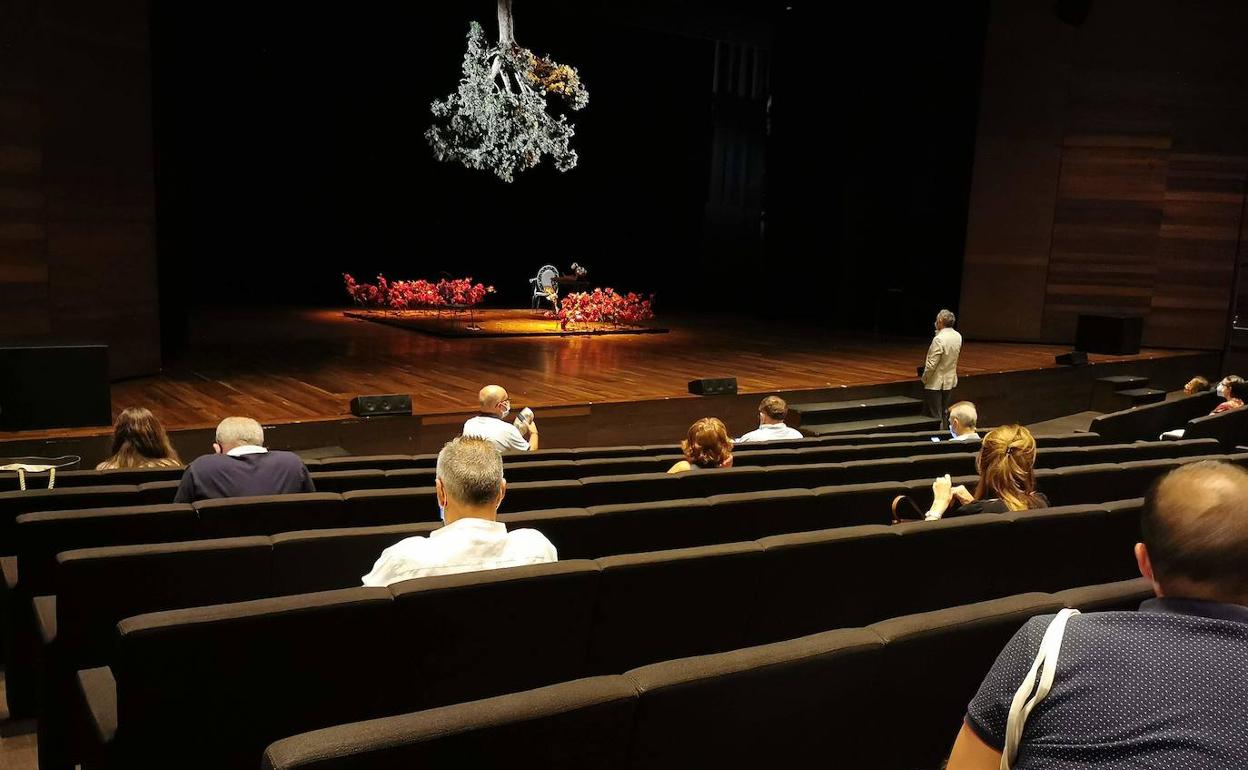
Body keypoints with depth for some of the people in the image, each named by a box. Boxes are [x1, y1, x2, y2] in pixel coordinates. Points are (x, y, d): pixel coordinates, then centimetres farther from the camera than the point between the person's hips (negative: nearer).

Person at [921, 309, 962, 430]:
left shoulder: (939, 339, -24)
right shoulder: (958, 337, 0)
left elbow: (931, 364, -23)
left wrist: (924, 378, -6)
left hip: (935, 383, -8)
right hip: (950, 381, 8)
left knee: (935, 416, 1)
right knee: (943, 413, 19)